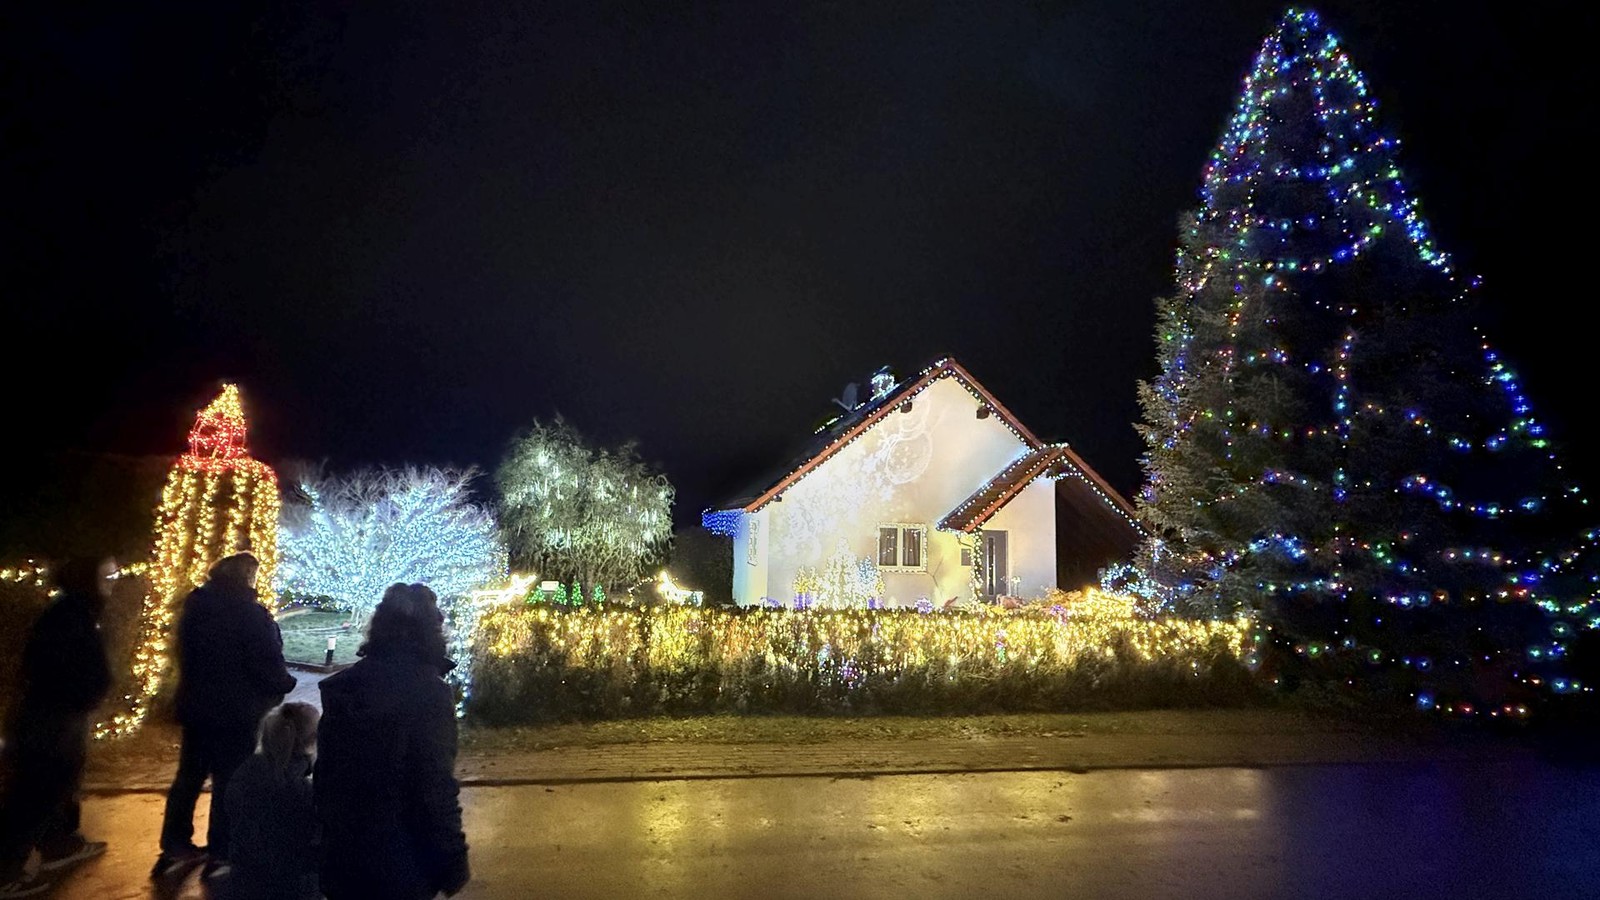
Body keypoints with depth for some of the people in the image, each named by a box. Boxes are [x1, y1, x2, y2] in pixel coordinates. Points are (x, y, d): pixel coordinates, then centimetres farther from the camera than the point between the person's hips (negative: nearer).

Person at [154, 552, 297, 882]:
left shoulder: (195, 604, 3)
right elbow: (267, 663, -19)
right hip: (236, 710, -7)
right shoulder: (250, 613, -21)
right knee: (230, 781, 4)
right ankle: (220, 854, 13)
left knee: (189, 775, 18)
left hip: (195, 705, 7)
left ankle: (175, 848, 28)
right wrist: (285, 684, 0)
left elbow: (187, 654, 14)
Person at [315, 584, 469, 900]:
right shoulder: (427, 691, -21)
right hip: (400, 861, -6)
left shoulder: (343, 684, 0)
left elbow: (325, 772, 8)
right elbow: (437, 788, -21)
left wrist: (329, 835, 19)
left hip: (343, 855, 6)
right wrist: (454, 859, -11)